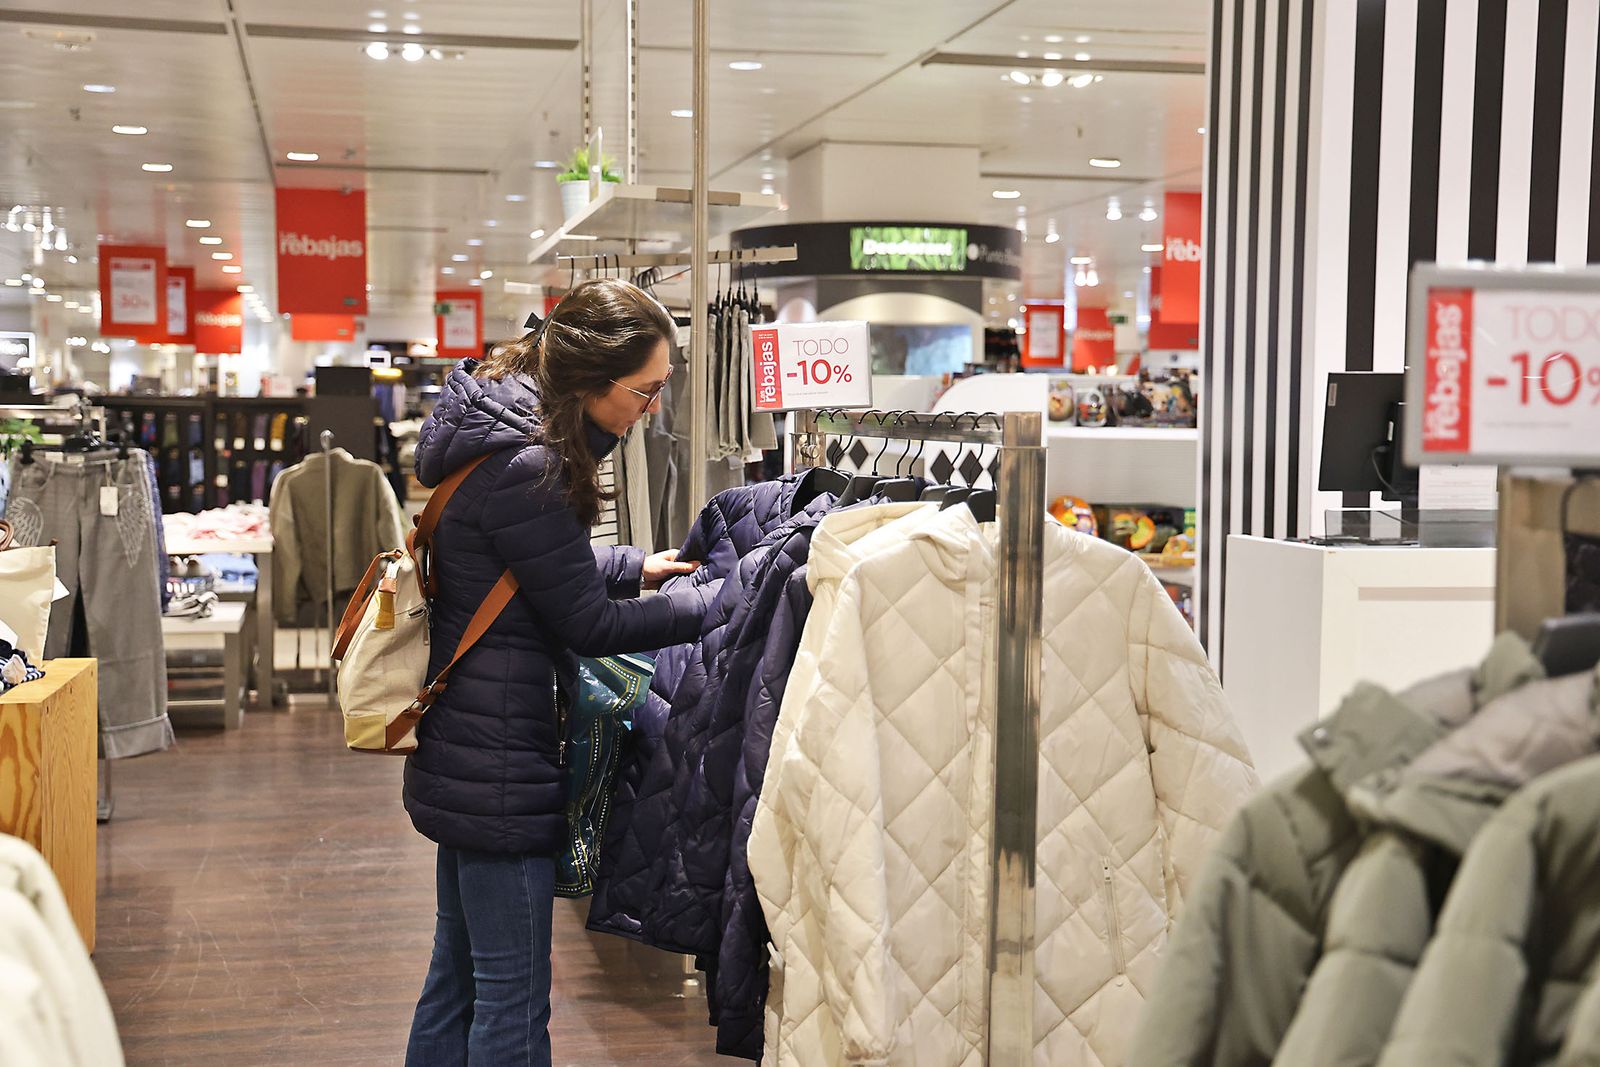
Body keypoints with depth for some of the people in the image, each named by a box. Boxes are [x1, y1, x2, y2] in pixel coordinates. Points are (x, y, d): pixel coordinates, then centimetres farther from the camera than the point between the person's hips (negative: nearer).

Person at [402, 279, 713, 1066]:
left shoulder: (501, 424, 6)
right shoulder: (527, 469, -24)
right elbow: (589, 625, -16)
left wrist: (636, 566, 15)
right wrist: (710, 604, -8)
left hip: (459, 756, 10)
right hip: (501, 768, -10)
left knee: (460, 969, 21)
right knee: (513, 1000, 1)